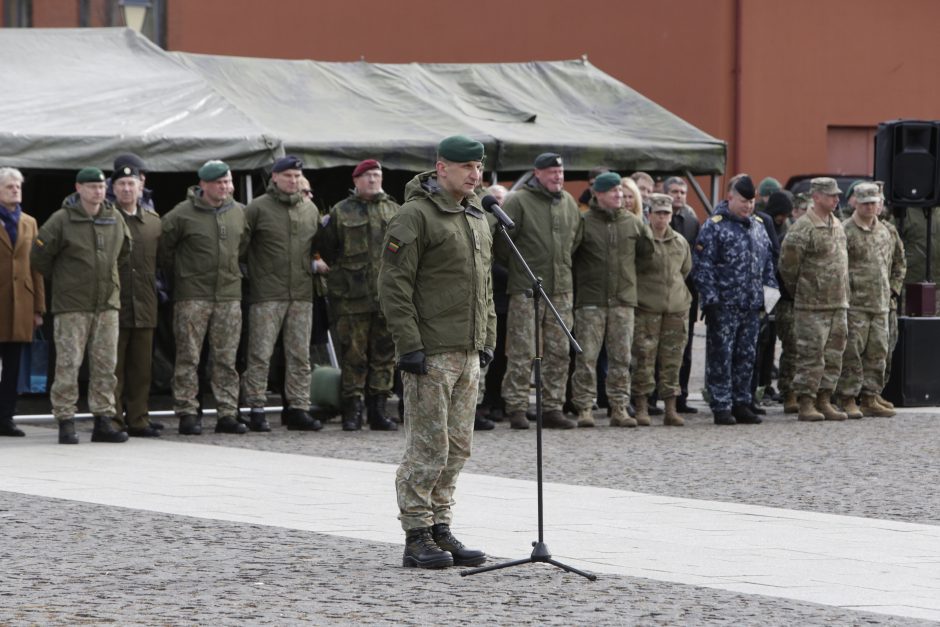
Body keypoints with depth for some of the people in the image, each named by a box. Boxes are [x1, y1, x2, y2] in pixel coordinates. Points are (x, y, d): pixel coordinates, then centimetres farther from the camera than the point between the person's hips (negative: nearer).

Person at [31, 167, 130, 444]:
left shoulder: (115, 219, 7)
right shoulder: (61, 221, -8)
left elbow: (124, 250, 25)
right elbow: (39, 255, -1)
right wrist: (61, 279, 7)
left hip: (107, 304, 5)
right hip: (71, 306, -5)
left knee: (105, 365, 5)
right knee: (68, 364, -5)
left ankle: (103, 420, 10)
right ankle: (65, 422, -1)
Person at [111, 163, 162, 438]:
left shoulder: (154, 221, 12)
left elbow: (161, 260, 20)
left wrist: (155, 290, 11)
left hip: (144, 308, 4)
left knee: (142, 368, 6)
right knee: (113, 367, -2)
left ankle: (138, 420, 11)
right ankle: (112, 420, 2)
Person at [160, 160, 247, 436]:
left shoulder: (238, 212, 8)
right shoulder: (183, 214, -7)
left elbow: (243, 245, 24)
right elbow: (163, 247, 0)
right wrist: (179, 275, 6)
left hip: (229, 294, 4)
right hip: (192, 296, -4)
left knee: (226, 359, 6)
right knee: (188, 357, -3)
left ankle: (227, 414, 9)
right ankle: (188, 414, 0)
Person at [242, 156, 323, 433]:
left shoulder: (310, 209, 13)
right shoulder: (258, 208, -3)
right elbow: (240, 244, -1)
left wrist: (317, 262, 10)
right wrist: (249, 273, -5)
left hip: (302, 294, 5)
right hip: (266, 295, -5)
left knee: (300, 356, 6)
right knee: (260, 354, -4)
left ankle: (297, 408, 11)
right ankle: (256, 410, -1)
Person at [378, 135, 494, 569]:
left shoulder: (477, 218, 16)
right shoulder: (415, 216, -11)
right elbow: (394, 285, -14)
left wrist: (487, 339, 17)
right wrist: (409, 345, -18)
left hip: (467, 354, 8)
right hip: (431, 353, -8)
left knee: (457, 447, 10)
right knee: (427, 448, -6)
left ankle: (440, 530, 18)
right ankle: (417, 538, -1)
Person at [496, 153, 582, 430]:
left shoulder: (569, 203, 11)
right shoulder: (519, 201, -8)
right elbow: (500, 240, -7)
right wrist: (515, 266, 3)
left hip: (561, 289, 6)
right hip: (526, 289, -6)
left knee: (559, 352, 7)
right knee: (522, 352, -5)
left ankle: (553, 408, 14)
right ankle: (516, 409, 0)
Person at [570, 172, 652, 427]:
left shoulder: (633, 223, 8)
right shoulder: (584, 222, -2)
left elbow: (647, 251, 19)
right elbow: (569, 257, 1)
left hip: (623, 300, 3)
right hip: (591, 301, -3)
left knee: (621, 358, 5)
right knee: (586, 357, -4)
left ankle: (619, 408, 10)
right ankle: (584, 408, 1)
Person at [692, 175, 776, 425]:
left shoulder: (757, 226, 15)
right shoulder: (715, 226, -6)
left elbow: (767, 262, 22)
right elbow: (703, 264, -10)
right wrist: (710, 298, -15)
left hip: (752, 305, 7)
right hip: (724, 305, -6)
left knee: (747, 355, 10)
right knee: (721, 356, -4)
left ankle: (741, 403, 17)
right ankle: (721, 406, -2)